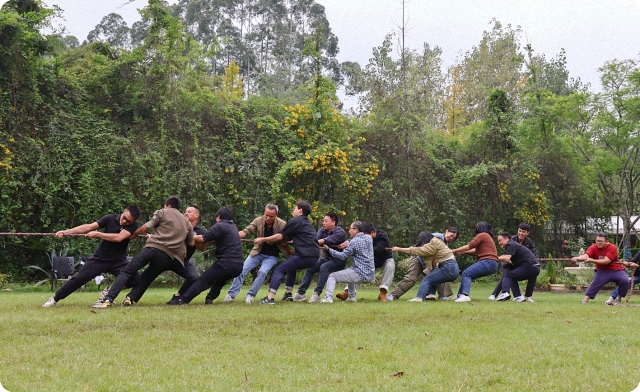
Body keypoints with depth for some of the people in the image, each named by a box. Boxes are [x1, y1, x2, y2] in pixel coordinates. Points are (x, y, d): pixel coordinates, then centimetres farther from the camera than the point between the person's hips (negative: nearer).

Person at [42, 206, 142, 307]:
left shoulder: (133, 225, -11)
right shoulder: (110, 218, -7)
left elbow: (119, 238, -26)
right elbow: (89, 227, -12)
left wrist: (97, 234, -21)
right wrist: (66, 232, -21)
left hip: (118, 261, 0)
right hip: (100, 258, 1)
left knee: (135, 279, -20)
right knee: (79, 278, -6)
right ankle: (54, 299, 10)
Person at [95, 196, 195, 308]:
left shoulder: (162, 213, 11)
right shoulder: (187, 223, 22)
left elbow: (144, 228, 7)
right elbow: (191, 243, 24)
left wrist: (131, 236, 21)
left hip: (153, 247, -4)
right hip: (168, 256, 4)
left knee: (126, 272, -4)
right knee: (146, 278, 18)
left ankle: (108, 299, -20)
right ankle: (131, 298, -5)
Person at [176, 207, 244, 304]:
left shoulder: (219, 226, -4)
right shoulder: (233, 226, 22)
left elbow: (202, 239, -10)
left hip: (226, 263, -7)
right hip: (238, 266, 8)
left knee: (203, 281, -4)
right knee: (219, 280, 33)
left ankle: (183, 300, -9)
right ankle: (210, 298, 22)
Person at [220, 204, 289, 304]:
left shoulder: (282, 224, -16)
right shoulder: (258, 221, -11)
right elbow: (246, 231, -13)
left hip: (271, 256, -2)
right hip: (258, 252, 2)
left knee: (262, 272, -24)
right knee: (242, 269, -8)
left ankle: (250, 295, -9)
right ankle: (231, 294, 0)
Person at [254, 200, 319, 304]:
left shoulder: (295, 221, -1)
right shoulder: (307, 223, 26)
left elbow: (280, 236, -2)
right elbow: (288, 237, 30)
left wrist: (263, 239, 7)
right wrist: (273, 240, 26)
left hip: (304, 256, -9)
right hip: (314, 258, 9)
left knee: (279, 270, -5)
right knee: (291, 267, 33)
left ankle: (270, 297, -18)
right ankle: (289, 293, 29)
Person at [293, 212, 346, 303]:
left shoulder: (340, 232, -16)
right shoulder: (323, 230, 4)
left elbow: (326, 241, -30)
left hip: (339, 260, -7)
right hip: (327, 258, 7)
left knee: (323, 267, -32)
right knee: (310, 267, -11)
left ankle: (317, 294, -33)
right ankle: (301, 293, -11)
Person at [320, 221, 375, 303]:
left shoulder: (354, 242, -13)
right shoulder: (369, 238, 8)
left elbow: (343, 256, -9)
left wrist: (329, 249, -1)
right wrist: (348, 242, 15)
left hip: (361, 275, -8)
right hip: (370, 275, 8)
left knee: (332, 276, 0)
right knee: (351, 270, 39)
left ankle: (328, 297, -16)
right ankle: (352, 297, 32)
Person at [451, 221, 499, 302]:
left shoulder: (482, 235, -2)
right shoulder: (487, 237, 28)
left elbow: (469, 246, -7)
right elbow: (475, 250, 23)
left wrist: (454, 251, -1)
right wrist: (462, 252, 17)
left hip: (488, 262, -10)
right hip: (492, 264, 10)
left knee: (466, 274, -17)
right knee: (469, 274, 15)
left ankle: (465, 295, -33)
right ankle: (460, 295, 8)